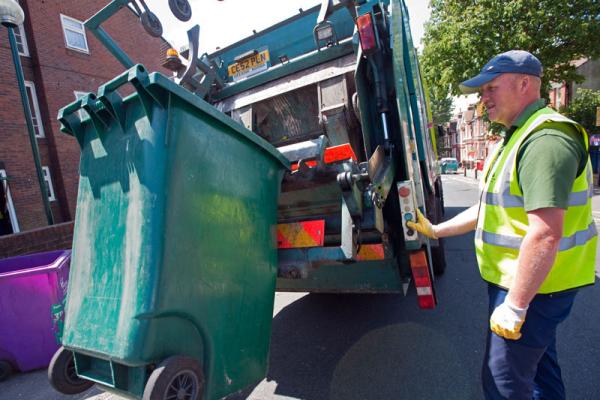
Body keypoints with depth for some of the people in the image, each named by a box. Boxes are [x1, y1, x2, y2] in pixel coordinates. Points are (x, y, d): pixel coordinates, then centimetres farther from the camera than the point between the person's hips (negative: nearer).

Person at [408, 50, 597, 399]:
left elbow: (545, 234, -30)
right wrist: (436, 230, 12)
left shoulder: (546, 139, -23)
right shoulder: (521, 135, 12)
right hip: (532, 280, 10)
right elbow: (493, 208, 15)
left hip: (531, 285, -10)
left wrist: (514, 305, -25)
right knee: (539, 365, 26)